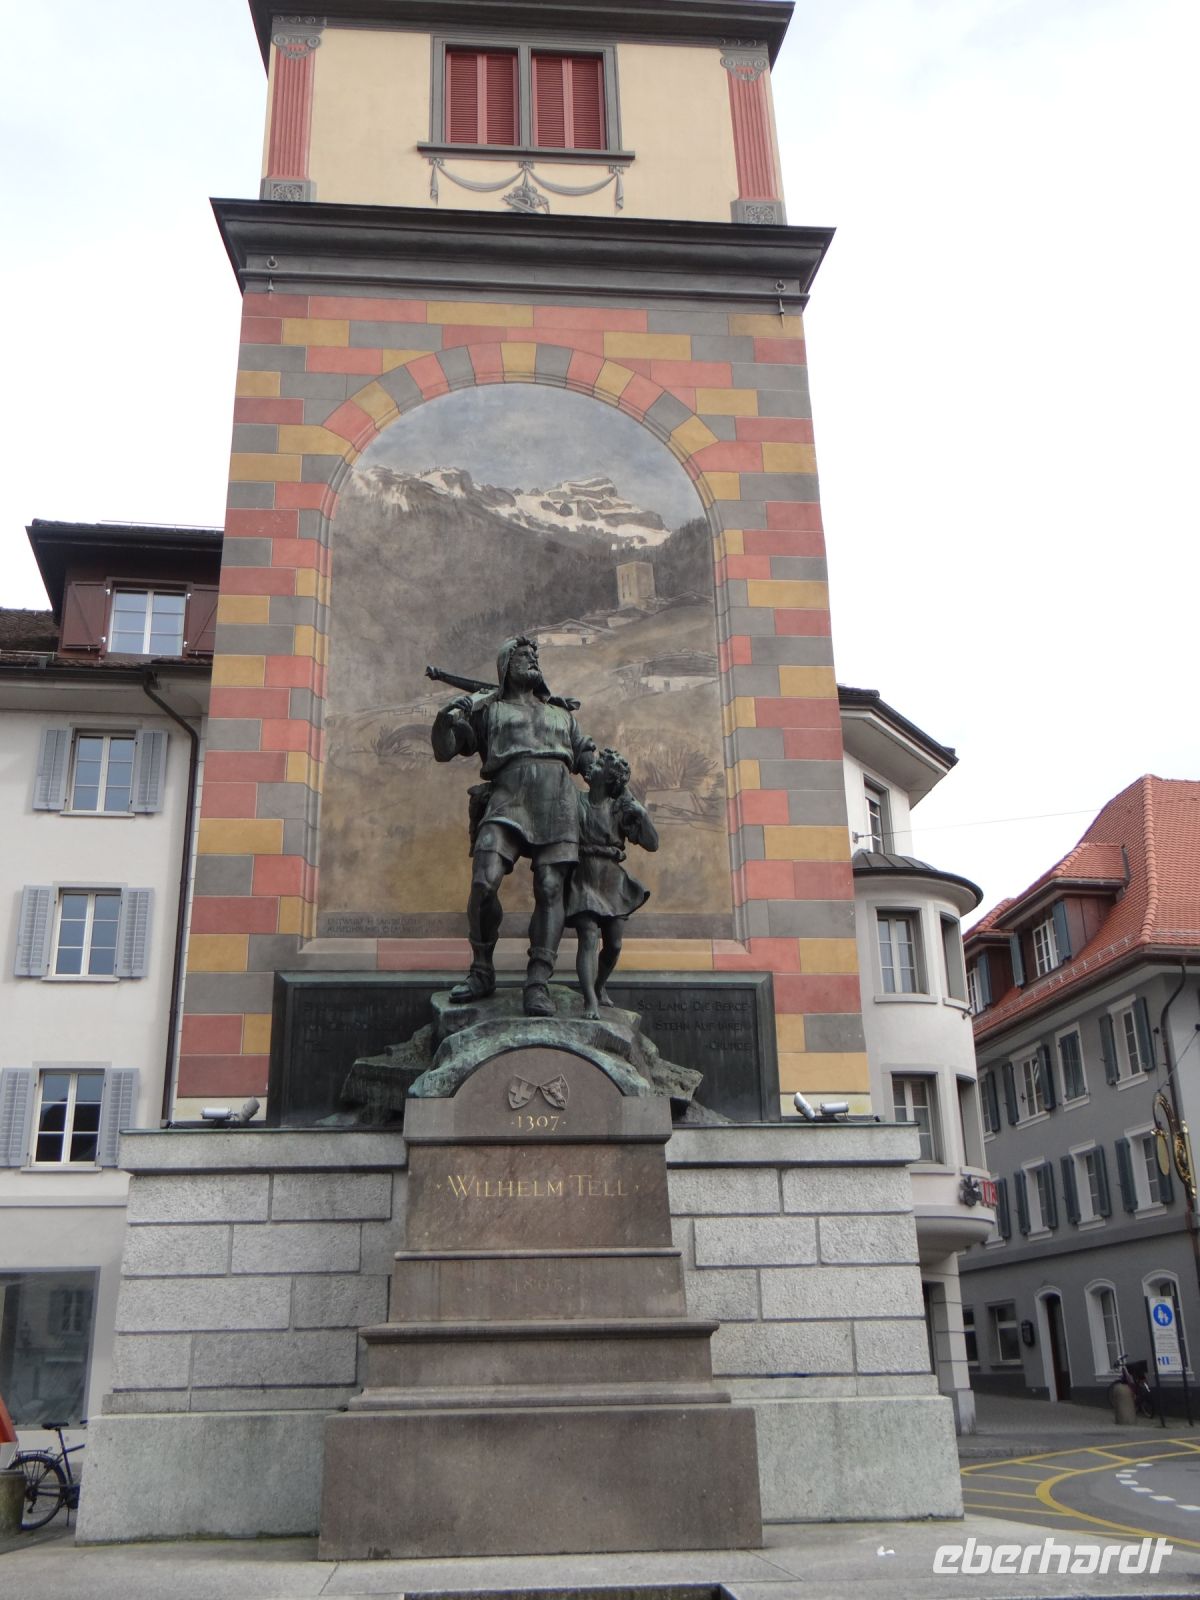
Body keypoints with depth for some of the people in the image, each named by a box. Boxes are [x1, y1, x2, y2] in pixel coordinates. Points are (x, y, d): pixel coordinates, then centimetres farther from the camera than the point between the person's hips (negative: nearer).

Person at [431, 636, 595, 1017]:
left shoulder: (561, 714, 31)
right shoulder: (488, 709, 21)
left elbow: (586, 758, 36)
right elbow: (445, 750, 15)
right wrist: (448, 718, -4)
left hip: (557, 800, 2)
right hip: (509, 797, -2)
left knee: (550, 891, -12)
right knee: (484, 883, -19)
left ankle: (538, 986, -15)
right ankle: (482, 971, -2)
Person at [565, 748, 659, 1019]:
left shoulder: (620, 809, 2)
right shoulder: (575, 800, 0)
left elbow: (652, 843, -3)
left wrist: (643, 814, -13)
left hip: (613, 882, 3)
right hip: (584, 881, -3)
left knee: (613, 945, 8)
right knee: (589, 938, -19)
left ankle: (600, 987, 35)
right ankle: (590, 1001, -26)